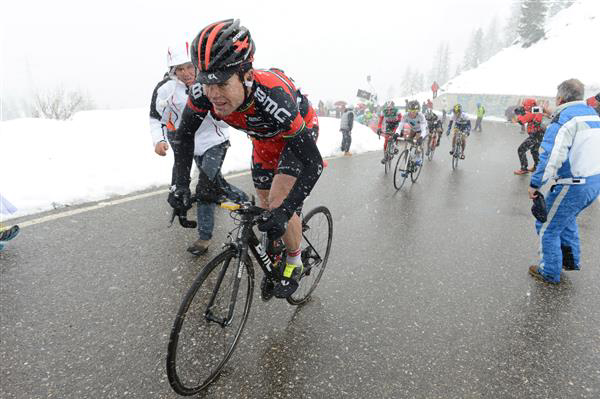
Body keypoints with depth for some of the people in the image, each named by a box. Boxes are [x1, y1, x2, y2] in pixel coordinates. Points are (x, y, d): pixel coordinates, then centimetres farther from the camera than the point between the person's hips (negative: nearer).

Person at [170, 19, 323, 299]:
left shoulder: (273, 97, -44)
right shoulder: (204, 91, -30)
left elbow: (314, 164, -40)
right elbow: (184, 134, -12)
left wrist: (284, 211, -47)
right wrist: (182, 184, -23)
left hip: (299, 132, -5)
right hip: (264, 138, 5)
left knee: (278, 202, -18)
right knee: (265, 205, 10)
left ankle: (294, 263, 9)